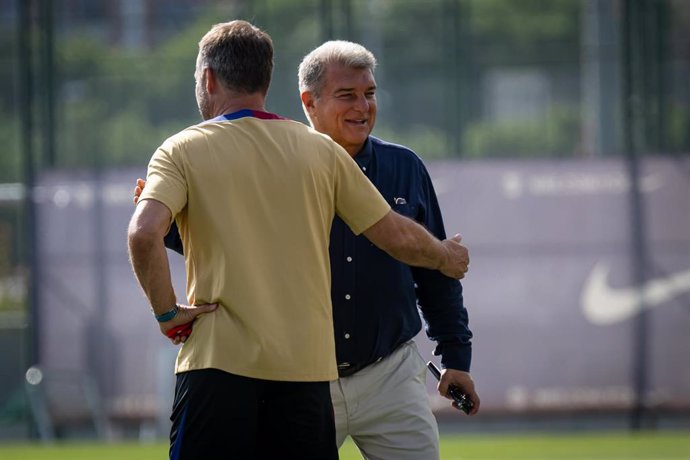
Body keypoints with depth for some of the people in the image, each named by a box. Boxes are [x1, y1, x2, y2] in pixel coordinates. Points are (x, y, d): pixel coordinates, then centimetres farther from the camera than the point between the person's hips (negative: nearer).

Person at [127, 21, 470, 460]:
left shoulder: (182, 150, 1)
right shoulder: (321, 150, 9)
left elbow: (144, 234, -17)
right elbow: (396, 235, 13)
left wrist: (167, 312, -5)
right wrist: (446, 256, 33)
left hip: (219, 362, -3)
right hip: (307, 365, 3)